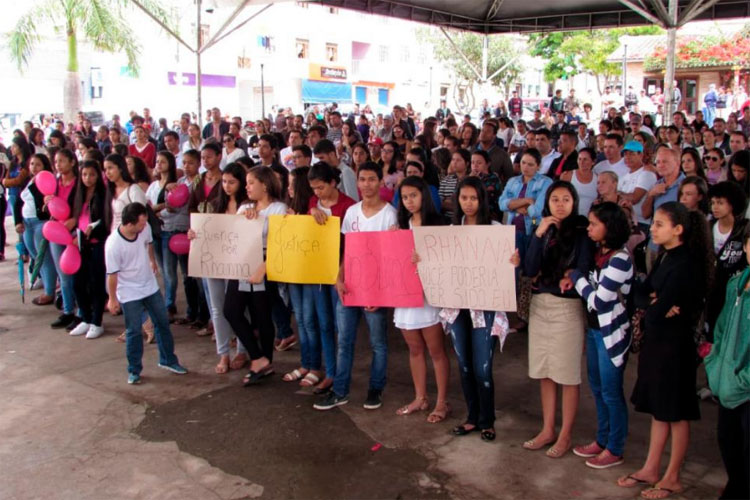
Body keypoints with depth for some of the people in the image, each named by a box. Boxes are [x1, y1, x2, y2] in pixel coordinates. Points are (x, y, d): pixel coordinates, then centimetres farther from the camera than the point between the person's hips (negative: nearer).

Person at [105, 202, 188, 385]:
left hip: (150, 287, 6)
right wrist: (112, 299, -9)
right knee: (134, 332, 3)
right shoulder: (113, 245, -28)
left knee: (162, 323, 14)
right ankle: (134, 370, 20)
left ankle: (168, 360, 31)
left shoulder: (145, 228, -14)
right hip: (129, 294, -5)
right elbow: (112, 274, -17)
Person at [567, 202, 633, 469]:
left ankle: (615, 450, 17)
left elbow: (599, 300, -22)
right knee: (597, 388, 18)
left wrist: (576, 276, -10)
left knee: (611, 392, 3)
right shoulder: (599, 252, 6)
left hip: (611, 332, -9)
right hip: (594, 328, 9)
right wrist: (573, 278, -7)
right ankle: (601, 440, 32)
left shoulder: (619, 259, -20)